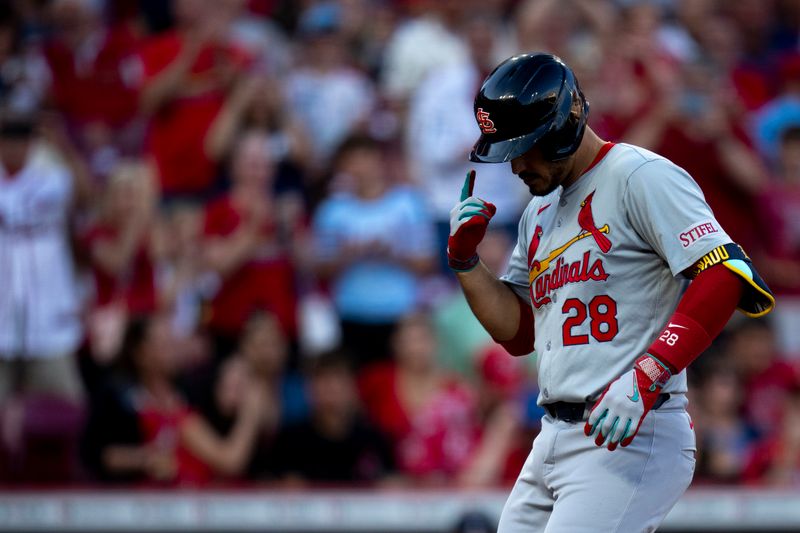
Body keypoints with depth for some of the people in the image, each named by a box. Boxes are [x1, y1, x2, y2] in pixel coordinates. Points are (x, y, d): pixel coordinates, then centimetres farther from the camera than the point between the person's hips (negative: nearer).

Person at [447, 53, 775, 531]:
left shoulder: (640, 177, -7)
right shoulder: (541, 212, 22)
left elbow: (725, 276, -18)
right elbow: (517, 332, 23)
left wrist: (646, 376, -26)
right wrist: (465, 259, 9)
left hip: (630, 440, -9)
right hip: (553, 439, 9)